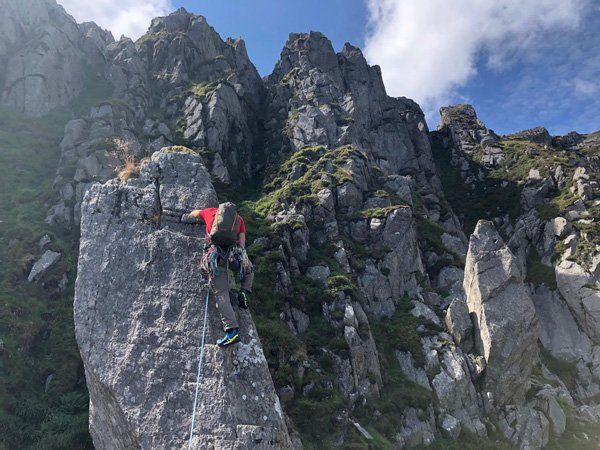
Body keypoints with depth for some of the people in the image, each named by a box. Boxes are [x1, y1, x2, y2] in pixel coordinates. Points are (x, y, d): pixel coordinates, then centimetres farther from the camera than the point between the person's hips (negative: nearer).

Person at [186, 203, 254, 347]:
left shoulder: (210, 212, 25)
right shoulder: (239, 218, 24)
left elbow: (194, 213, 46)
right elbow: (242, 242, 14)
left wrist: (189, 216, 67)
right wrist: (241, 258, 19)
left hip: (216, 255, -1)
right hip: (234, 253, 1)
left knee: (221, 294, -5)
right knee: (248, 270, 33)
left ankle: (232, 330, -18)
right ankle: (244, 292, 6)